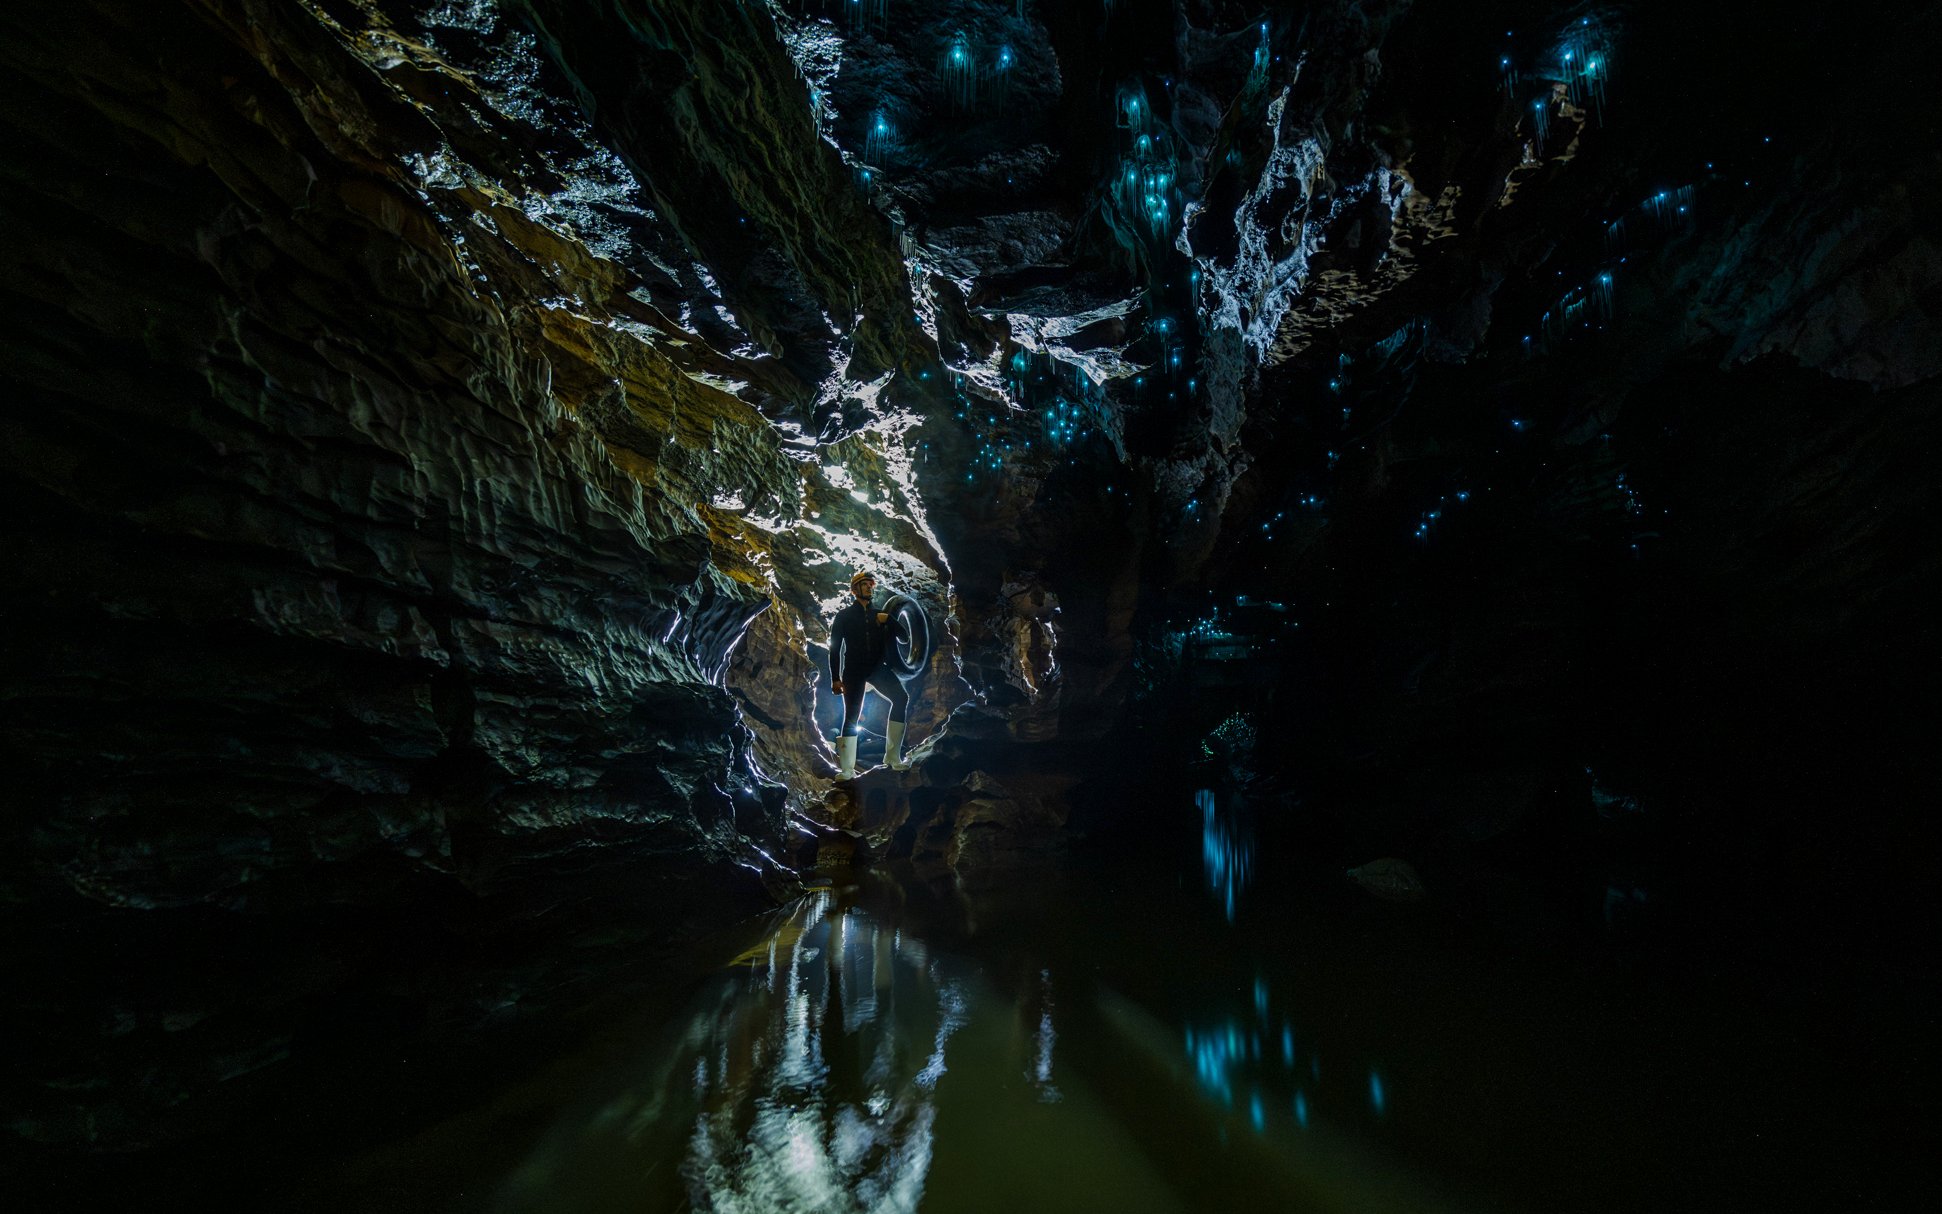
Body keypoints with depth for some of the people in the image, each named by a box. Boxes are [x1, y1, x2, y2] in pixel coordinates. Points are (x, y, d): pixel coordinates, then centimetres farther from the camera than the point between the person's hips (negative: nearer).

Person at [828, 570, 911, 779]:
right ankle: (848, 770, -2)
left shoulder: (879, 615, 17)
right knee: (851, 716, -7)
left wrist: (888, 621, -7)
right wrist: (835, 678, -5)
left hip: (877, 668, 3)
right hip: (854, 671, -2)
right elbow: (835, 647, 3)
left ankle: (892, 757, -15)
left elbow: (900, 638, 11)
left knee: (901, 698, -19)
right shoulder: (844, 615, 8)